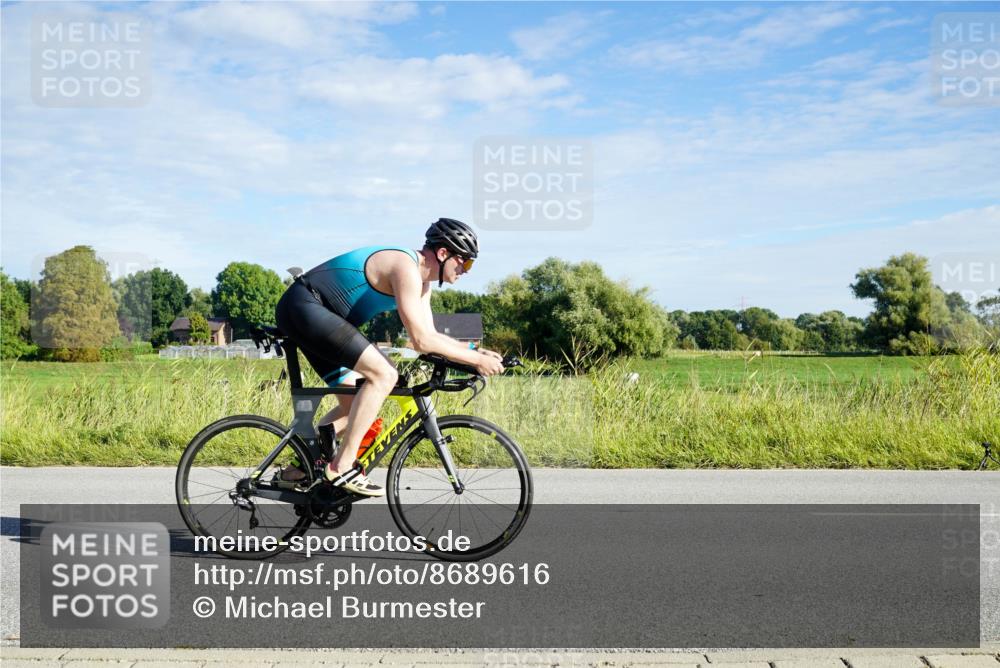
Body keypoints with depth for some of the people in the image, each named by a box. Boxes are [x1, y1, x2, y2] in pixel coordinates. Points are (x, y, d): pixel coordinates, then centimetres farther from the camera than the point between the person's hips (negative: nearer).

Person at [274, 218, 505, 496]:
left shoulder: (421, 280, 12)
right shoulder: (406, 268, -20)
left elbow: (430, 336, 14)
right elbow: (421, 341, -25)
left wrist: (473, 349, 3)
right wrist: (476, 360, -19)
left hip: (309, 317, 11)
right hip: (303, 306, -11)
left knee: (354, 406, 11)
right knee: (383, 374, -21)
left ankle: (300, 466, 12)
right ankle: (343, 467, -16)